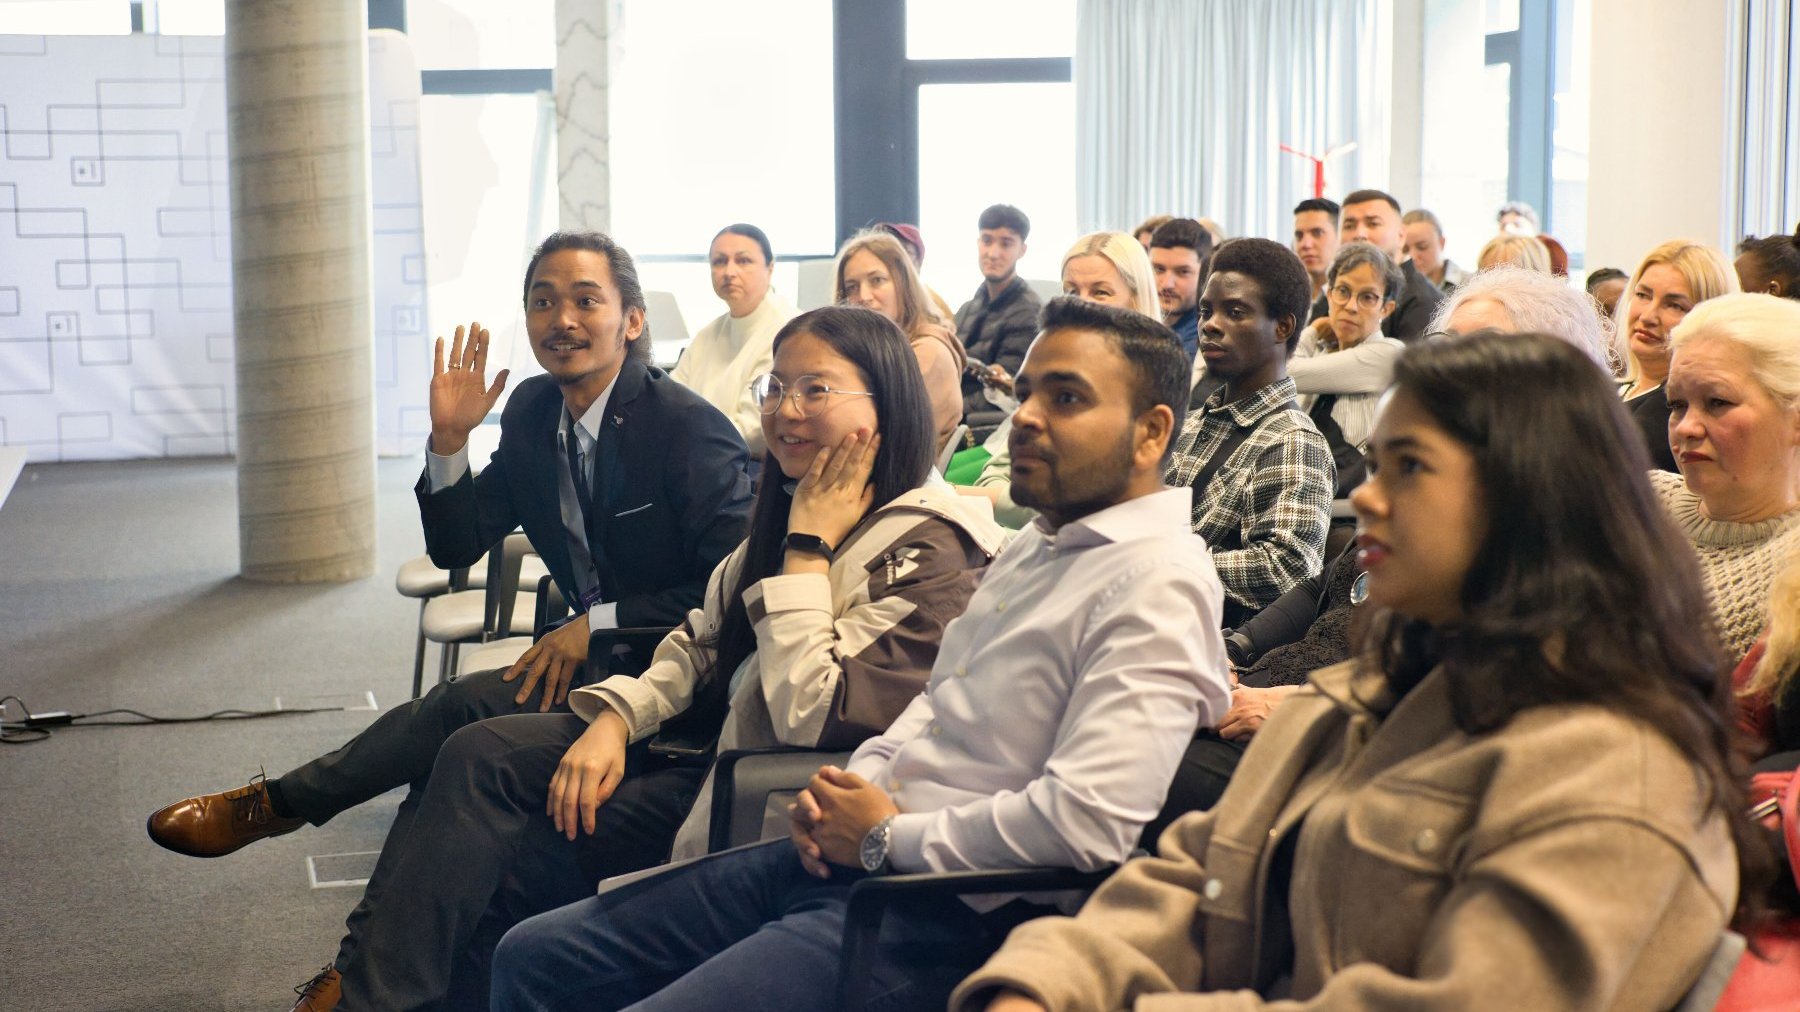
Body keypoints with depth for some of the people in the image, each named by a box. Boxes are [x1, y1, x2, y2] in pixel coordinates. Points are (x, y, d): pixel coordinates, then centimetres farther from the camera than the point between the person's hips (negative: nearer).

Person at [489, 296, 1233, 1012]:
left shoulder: (1157, 583, -15)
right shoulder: (1034, 545, 17)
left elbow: (1090, 821, -26)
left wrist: (886, 836, -14)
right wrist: (850, 788, 4)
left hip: (944, 912, -10)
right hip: (834, 855, 10)